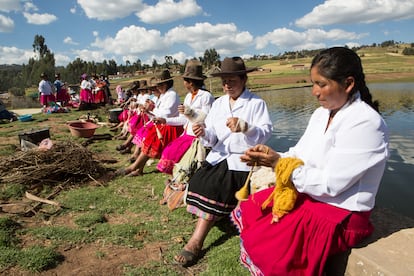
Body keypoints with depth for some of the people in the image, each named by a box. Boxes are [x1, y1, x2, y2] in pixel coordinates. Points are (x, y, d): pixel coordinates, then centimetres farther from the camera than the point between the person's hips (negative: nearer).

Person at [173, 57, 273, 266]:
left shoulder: (257, 103, 0)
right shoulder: (218, 103, 16)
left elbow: (265, 133, -12)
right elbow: (213, 139, 8)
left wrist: (244, 127, -29)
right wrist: (204, 133, -15)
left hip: (243, 159, -5)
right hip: (219, 156, 5)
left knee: (215, 186, -23)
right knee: (201, 181, -20)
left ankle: (196, 241, -10)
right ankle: (197, 240, -12)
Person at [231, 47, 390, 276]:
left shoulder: (366, 123, -21)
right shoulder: (321, 113, 4)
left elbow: (329, 184, -23)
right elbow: (299, 155, 6)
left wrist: (279, 163, -19)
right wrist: (267, 157, -13)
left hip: (340, 213, -8)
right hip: (304, 194, 8)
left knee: (260, 244, -14)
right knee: (246, 211, 3)